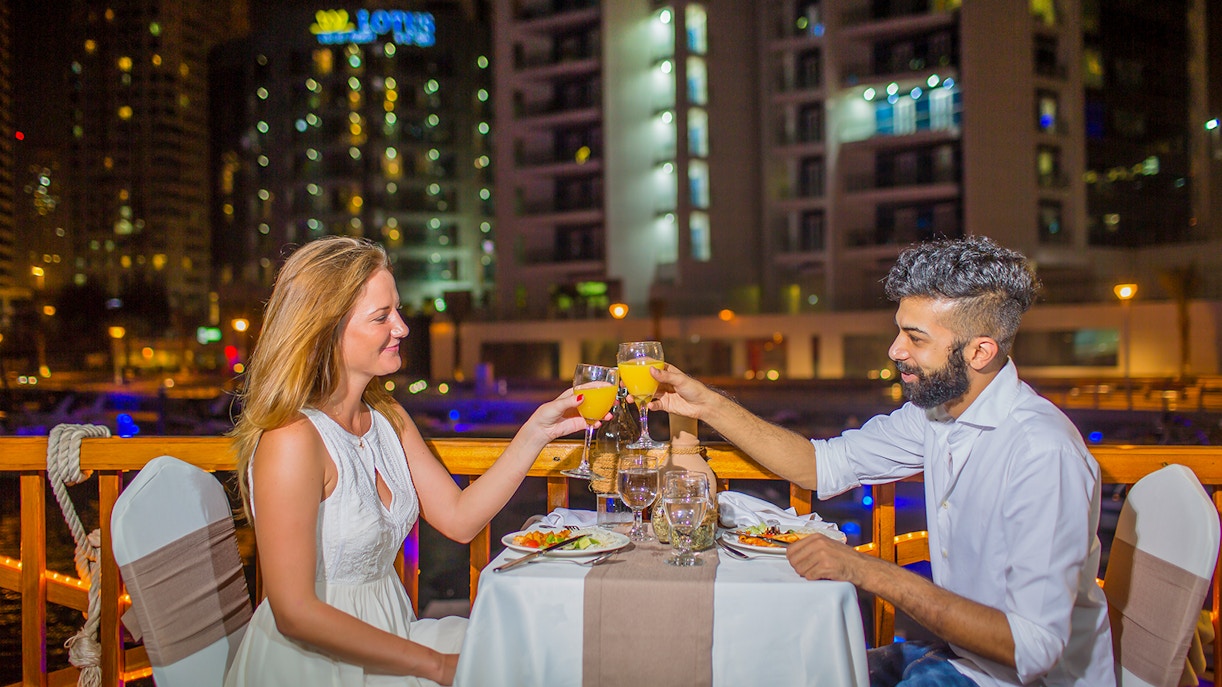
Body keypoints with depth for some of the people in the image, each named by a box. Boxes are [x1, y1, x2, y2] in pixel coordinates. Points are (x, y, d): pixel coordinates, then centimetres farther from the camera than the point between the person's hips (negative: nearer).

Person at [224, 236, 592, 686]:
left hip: (384, 635, 8)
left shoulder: (388, 418, 4)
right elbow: (296, 613, -23)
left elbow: (459, 518, 3)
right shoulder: (291, 439, -22)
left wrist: (537, 430, -5)